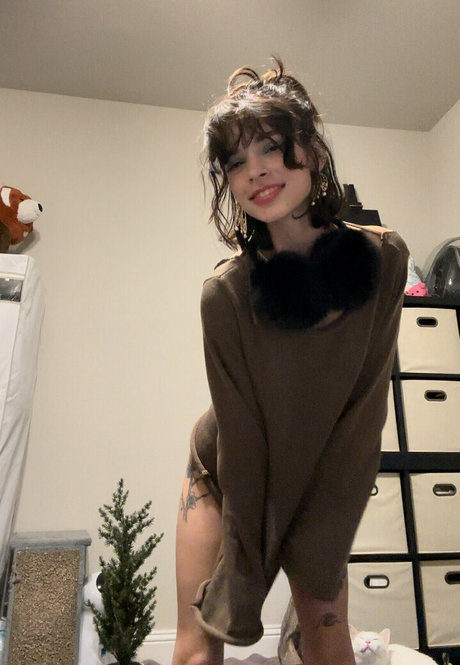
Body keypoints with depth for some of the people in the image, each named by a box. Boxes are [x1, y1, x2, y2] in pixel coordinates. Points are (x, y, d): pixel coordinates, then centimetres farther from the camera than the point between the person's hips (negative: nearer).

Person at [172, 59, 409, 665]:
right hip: (225, 474, -1)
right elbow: (240, 440, -21)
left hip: (323, 476, 2)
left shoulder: (383, 258, -20)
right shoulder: (226, 293, -26)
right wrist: (243, 592, -14)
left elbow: (363, 416, -18)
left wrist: (319, 550, -17)